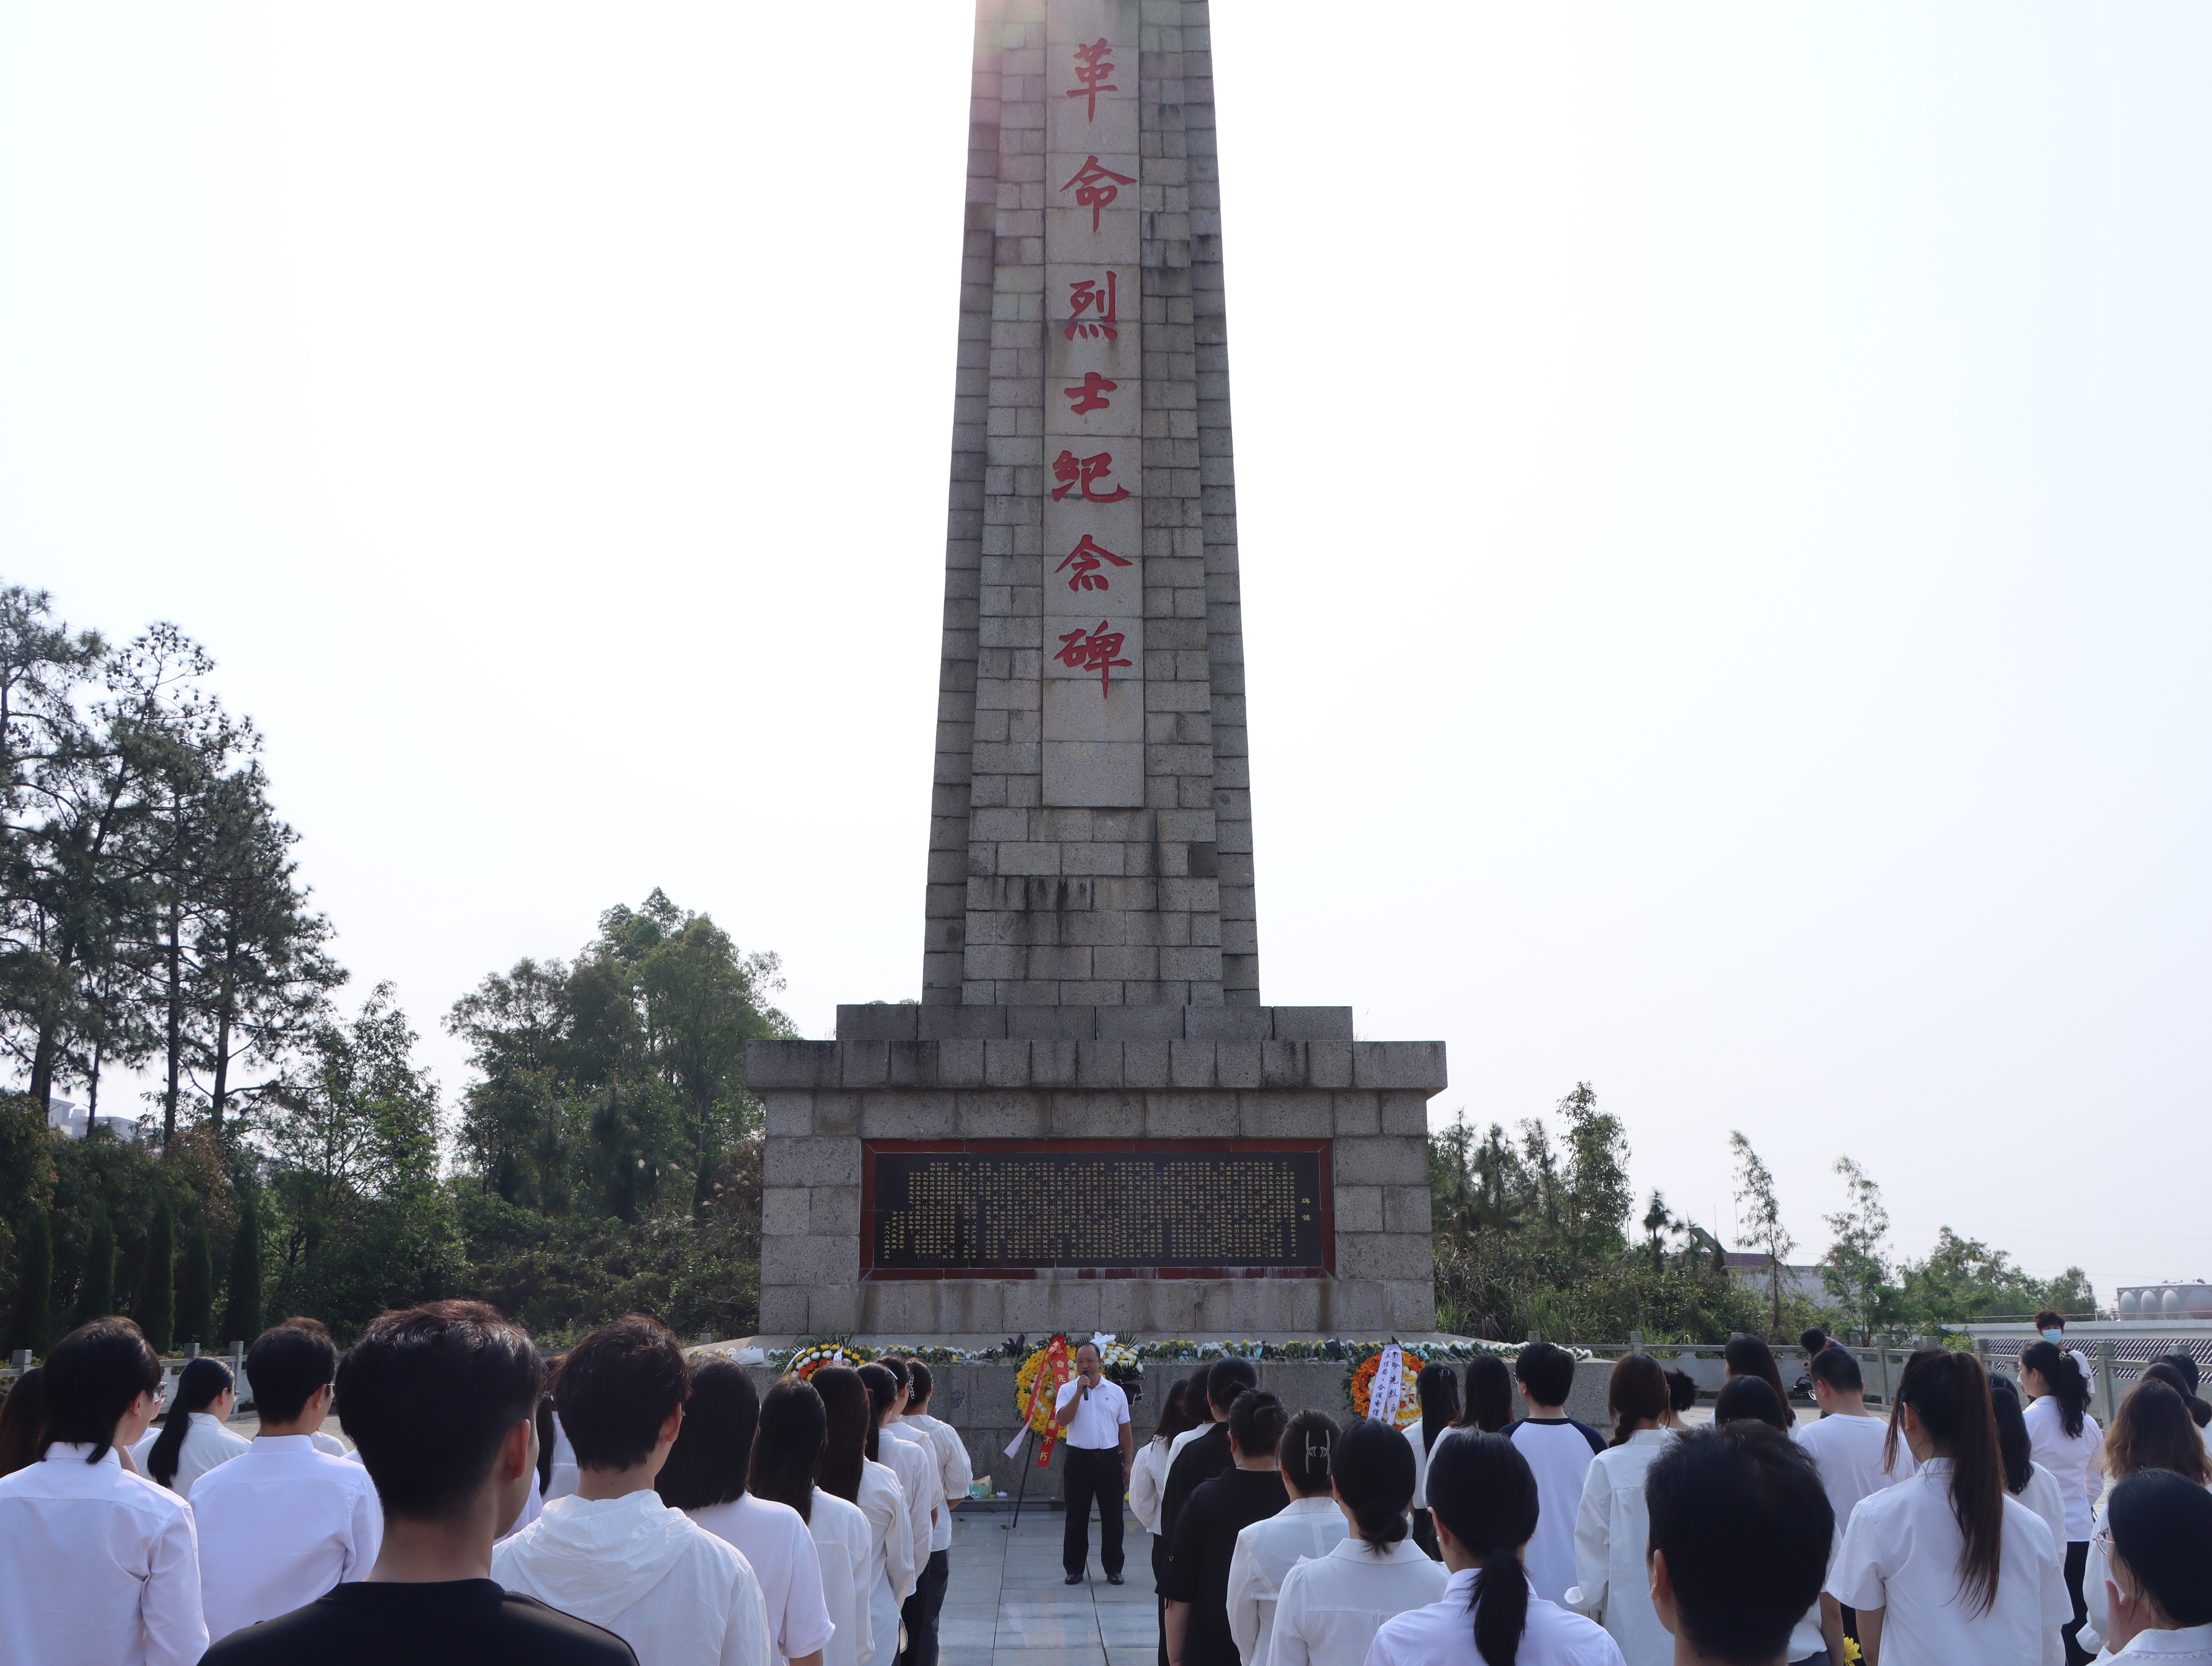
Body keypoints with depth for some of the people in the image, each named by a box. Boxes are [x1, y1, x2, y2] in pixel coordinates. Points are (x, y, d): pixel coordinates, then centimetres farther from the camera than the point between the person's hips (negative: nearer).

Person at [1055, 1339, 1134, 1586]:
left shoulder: (1116, 1392, 6)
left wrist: (1128, 1463, 4)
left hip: (1110, 1458, 1)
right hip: (1079, 1459, -1)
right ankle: (1074, 1569, 13)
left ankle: (1113, 1568, 14)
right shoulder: (1068, 1390, 2)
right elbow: (1062, 1420, -14)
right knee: (1077, 1517, 4)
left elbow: (1125, 1431, 9)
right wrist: (1079, 1392, -17)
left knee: (1112, 1516, 4)